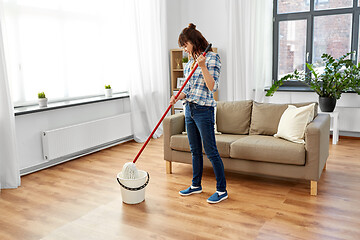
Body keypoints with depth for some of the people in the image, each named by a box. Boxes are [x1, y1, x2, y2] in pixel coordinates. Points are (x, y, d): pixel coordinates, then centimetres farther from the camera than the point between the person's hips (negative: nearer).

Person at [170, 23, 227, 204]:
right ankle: (196, 185, 29)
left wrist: (202, 66, -24)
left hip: (203, 110, -8)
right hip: (189, 109, 8)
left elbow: (213, 87, -16)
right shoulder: (191, 61, 14)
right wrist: (178, 96, -1)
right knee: (195, 150, 16)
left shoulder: (212, 57, -9)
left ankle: (222, 190, 10)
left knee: (211, 151, -3)